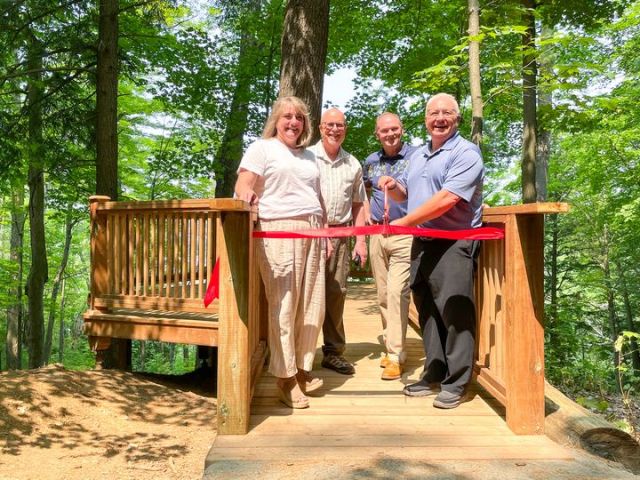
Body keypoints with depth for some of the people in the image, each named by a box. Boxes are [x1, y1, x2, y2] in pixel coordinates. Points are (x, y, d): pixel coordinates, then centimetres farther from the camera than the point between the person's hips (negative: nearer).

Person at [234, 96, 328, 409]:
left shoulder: (309, 156, 25)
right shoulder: (261, 148, 7)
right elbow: (242, 187, -5)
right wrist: (248, 193, -28)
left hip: (311, 233, 6)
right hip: (279, 231, -6)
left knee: (312, 304, 5)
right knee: (284, 304, -6)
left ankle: (302, 367, 19)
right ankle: (285, 376, 5)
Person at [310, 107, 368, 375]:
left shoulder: (352, 164, 15)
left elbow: (358, 204, 18)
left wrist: (360, 240, 11)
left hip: (340, 234, 4)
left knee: (336, 292, 6)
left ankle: (333, 351, 16)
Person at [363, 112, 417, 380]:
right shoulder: (370, 161, 14)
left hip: (405, 233, -5)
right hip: (377, 233, 5)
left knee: (397, 292, -13)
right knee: (383, 295, 10)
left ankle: (396, 355, -8)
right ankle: (391, 344, 25)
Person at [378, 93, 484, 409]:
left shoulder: (466, 153, -8)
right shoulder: (417, 156, 19)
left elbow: (447, 199, -20)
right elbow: (406, 193, 30)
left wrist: (403, 223, -19)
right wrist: (393, 186, 6)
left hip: (454, 243, -8)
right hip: (421, 243, 8)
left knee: (454, 311, -6)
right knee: (427, 311, 11)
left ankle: (456, 383, 4)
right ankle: (434, 375, 22)